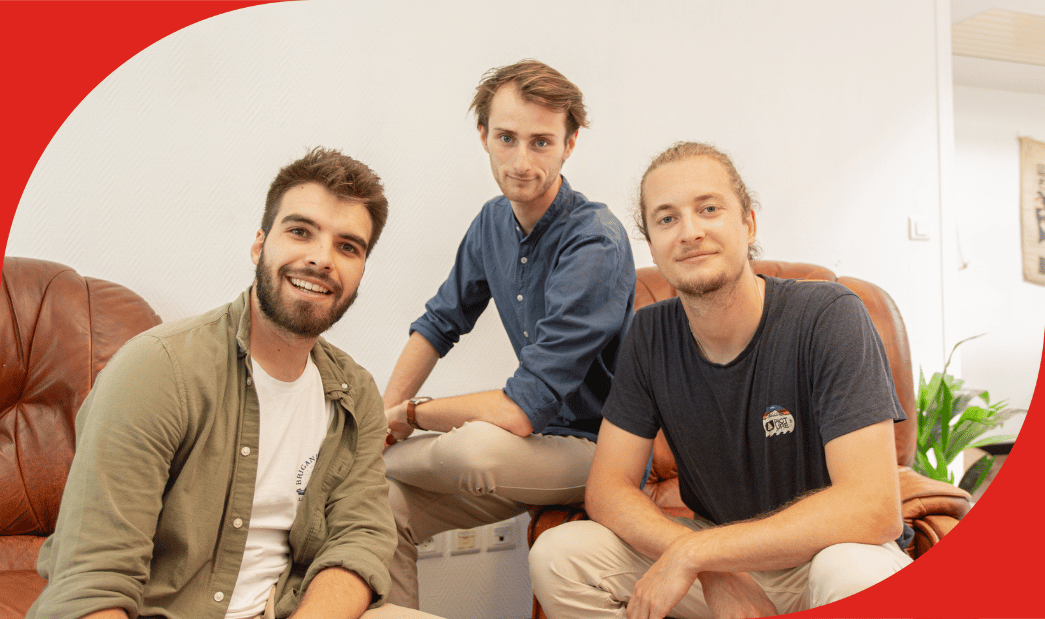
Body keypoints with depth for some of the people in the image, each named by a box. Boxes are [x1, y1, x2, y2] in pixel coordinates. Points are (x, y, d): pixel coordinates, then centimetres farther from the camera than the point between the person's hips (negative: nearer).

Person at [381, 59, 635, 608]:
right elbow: (439, 324, 14)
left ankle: (368, 463, -3)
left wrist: (411, 415, -13)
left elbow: (523, 408, -27)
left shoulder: (596, 244, -24)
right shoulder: (494, 222, 1)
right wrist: (380, 419, 3)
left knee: (480, 445, -33)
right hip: (537, 437, 7)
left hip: (601, 446, -7)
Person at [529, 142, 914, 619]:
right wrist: (714, 574, -24)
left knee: (853, 575, -38)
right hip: (718, 556, 4)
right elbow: (607, 487, -6)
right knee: (556, 557, -14)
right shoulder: (650, 335, -5)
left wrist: (691, 553, -27)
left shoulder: (829, 316, -20)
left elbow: (874, 509, -28)